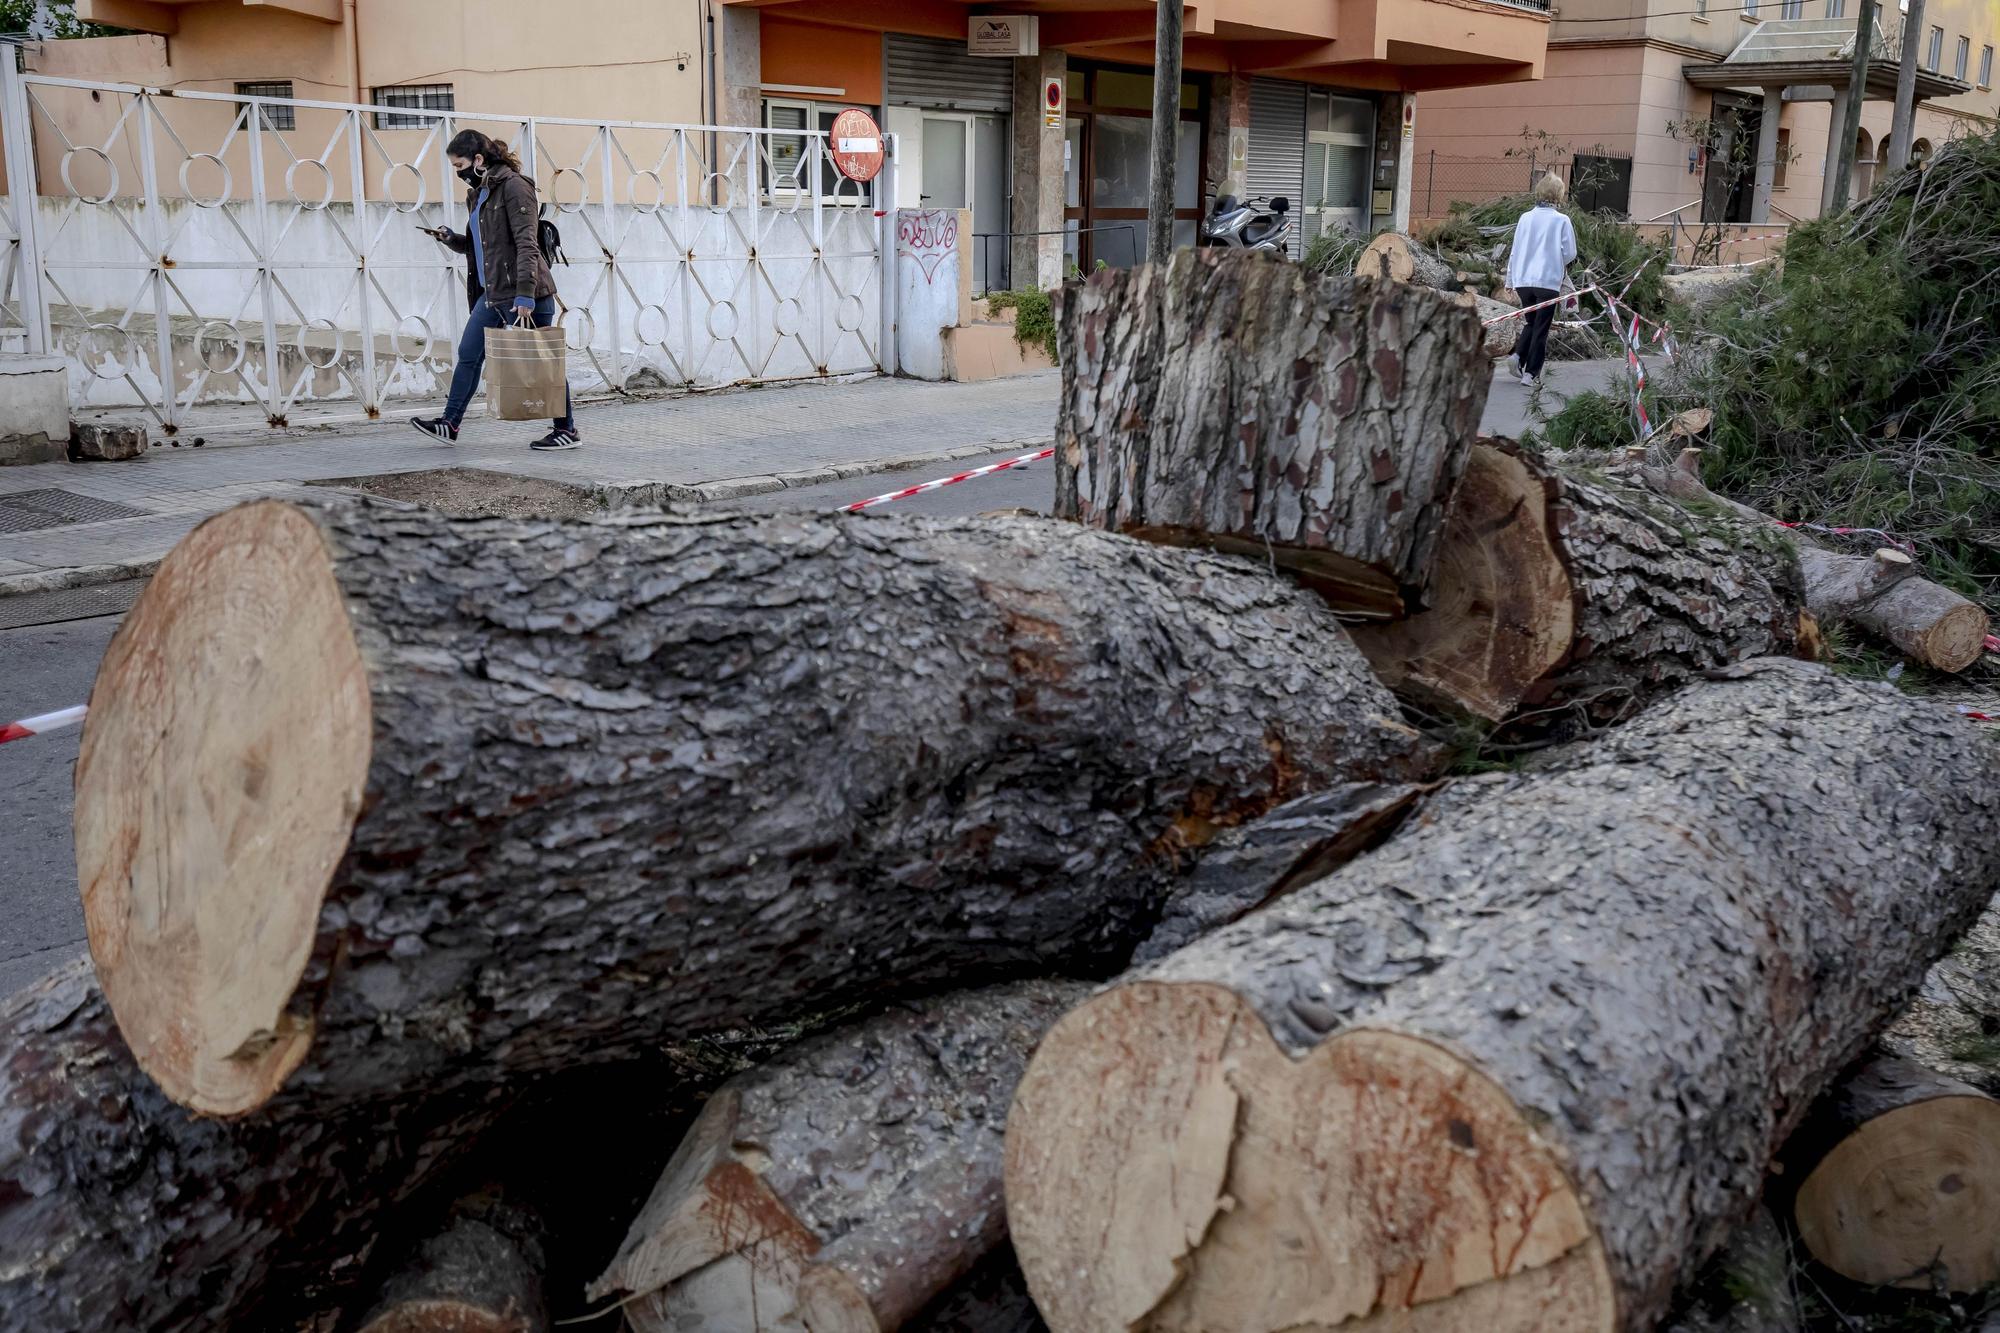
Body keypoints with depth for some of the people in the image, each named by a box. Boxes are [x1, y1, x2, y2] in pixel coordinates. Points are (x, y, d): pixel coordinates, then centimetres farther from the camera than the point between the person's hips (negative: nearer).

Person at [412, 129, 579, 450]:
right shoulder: (477, 194, 16)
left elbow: (526, 244, -19)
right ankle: (450, 424, 16)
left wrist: (525, 294, -25)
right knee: (468, 354, 9)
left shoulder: (513, 186, -12)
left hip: (524, 293, -9)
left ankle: (567, 430, 7)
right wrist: (451, 239, 6)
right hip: (492, 293, 9)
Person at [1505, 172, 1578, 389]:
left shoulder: (1525, 218, 4)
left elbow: (1514, 251, 9)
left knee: (1530, 323, 20)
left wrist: (1511, 280, 19)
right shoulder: (1561, 220, -6)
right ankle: (1530, 373, 3)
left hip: (1523, 281, 4)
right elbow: (1570, 253, -3)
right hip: (1549, 281, -4)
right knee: (1541, 329, 5)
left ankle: (1518, 356, -3)